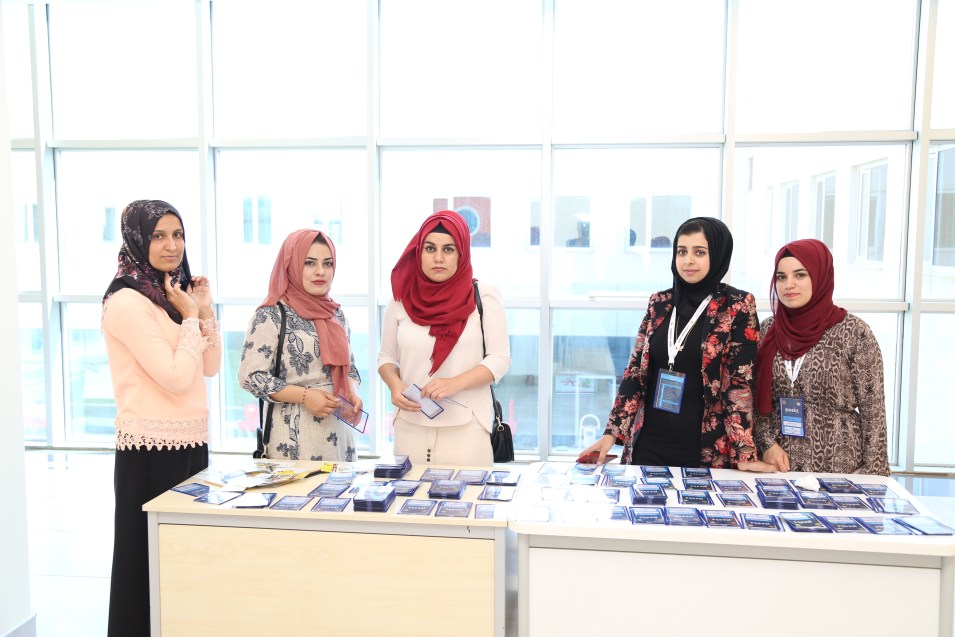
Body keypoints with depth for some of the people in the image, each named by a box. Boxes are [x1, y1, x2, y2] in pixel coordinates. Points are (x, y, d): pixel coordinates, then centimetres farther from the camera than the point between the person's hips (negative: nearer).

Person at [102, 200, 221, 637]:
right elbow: (177, 378, -22)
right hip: (152, 448, -8)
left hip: (191, 440, 8)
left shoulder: (173, 293, 11)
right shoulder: (127, 302, -15)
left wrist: (205, 312, 1)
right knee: (151, 555, 5)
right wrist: (189, 316, -12)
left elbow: (210, 368, 10)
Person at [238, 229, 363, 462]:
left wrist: (352, 394, -4)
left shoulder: (336, 313, 9)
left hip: (338, 430, 6)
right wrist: (304, 395, -18)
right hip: (294, 433, -6)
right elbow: (250, 376, -12)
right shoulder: (271, 315, -9)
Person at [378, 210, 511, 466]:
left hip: (467, 427, -2)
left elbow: (500, 358, -4)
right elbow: (386, 357, 12)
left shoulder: (483, 295, -3)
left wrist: (456, 383, -18)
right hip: (411, 425, 2)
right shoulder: (402, 297, 5)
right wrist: (394, 384, -9)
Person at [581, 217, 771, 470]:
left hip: (706, 451, -3)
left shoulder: (739, 306, -6)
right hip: (648, 443, 4)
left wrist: (744, 452, -16)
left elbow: (740, 380, -10)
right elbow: (635, 371, 5)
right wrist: (612, 432, -2)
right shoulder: (659, 303, 5)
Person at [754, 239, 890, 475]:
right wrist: (768, 444, -7)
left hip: (837, 466, -3)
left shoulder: (854, 332, -7)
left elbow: (873, 408, -5)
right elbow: (757, 400, 6)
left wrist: (872, 473, -7)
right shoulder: (767, 330, 2)